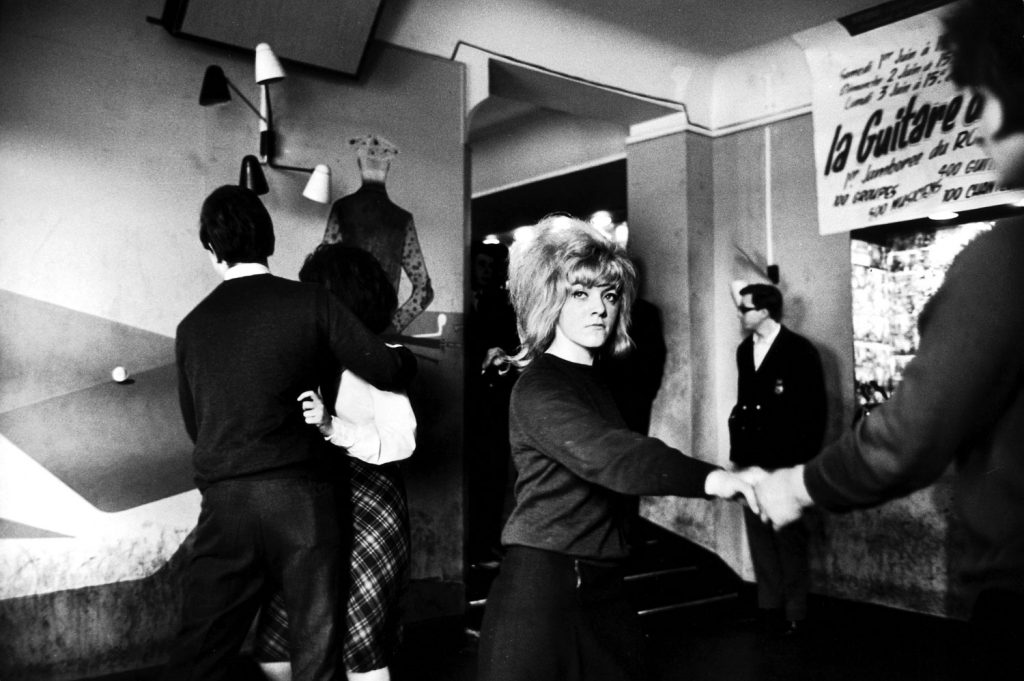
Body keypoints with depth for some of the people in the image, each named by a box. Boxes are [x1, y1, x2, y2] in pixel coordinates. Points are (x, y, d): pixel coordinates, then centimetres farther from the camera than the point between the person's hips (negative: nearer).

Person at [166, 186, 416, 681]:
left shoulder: (191, 326, 8)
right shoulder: (309, 303, -3)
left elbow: (194, 424, 16)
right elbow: (388, 371, -2)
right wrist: (406, 356, 20)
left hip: (223, 501, 3)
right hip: (297, 492, -3)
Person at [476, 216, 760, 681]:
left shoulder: (595, 379, 13)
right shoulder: (538, 389, -16)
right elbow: (603, 453, -34)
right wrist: (707, 478, -46)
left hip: (602, 588, 8)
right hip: (542, 591, -8)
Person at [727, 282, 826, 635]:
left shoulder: (800, 350, -7)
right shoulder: (745, 350, 12)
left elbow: (815, 408, -7)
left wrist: (805, 458, -11)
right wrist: (738, 448, 9)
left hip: (787, 461, -6)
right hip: (752, 459, 6)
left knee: (790, 536, 2)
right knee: (759, 533, 10)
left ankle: (794, 612, 14)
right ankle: (768, 605, 21)